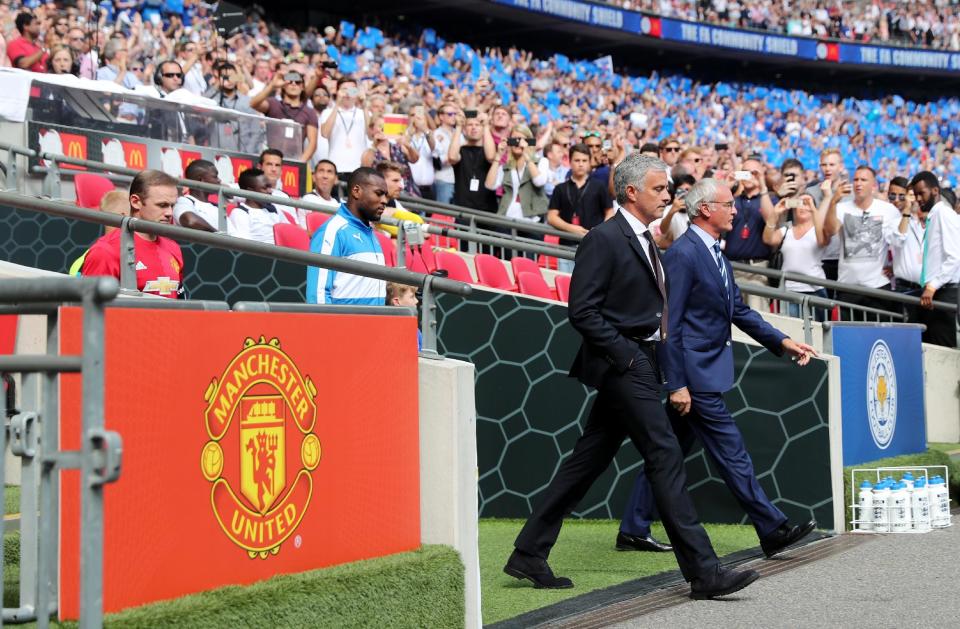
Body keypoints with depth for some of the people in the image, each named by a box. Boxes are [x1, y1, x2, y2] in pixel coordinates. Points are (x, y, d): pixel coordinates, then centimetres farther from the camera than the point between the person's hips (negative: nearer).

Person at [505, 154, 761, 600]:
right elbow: (582, 311, -17)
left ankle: (529, 555, 17)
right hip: (622, 366, -10)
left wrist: (648, 358, 12)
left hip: (638, 365, 10)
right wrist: (626, 355, -18)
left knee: (588, 461, 11)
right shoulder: (604, 239, -12)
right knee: (665, 458, -10)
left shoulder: (641, 240, 17)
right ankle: (702, 571, -8)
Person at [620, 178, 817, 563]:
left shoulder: (715, 255, 15)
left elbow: (738, 310, 21)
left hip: (708, 369, 10)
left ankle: (633, 530, 18)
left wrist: (781, 341, 10)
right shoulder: (682, 254, -15)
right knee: (731, 453, -5)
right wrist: (676, 384, -20)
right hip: (694, 374, -10)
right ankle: (773, 532, 0)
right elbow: (670, 324, -17)